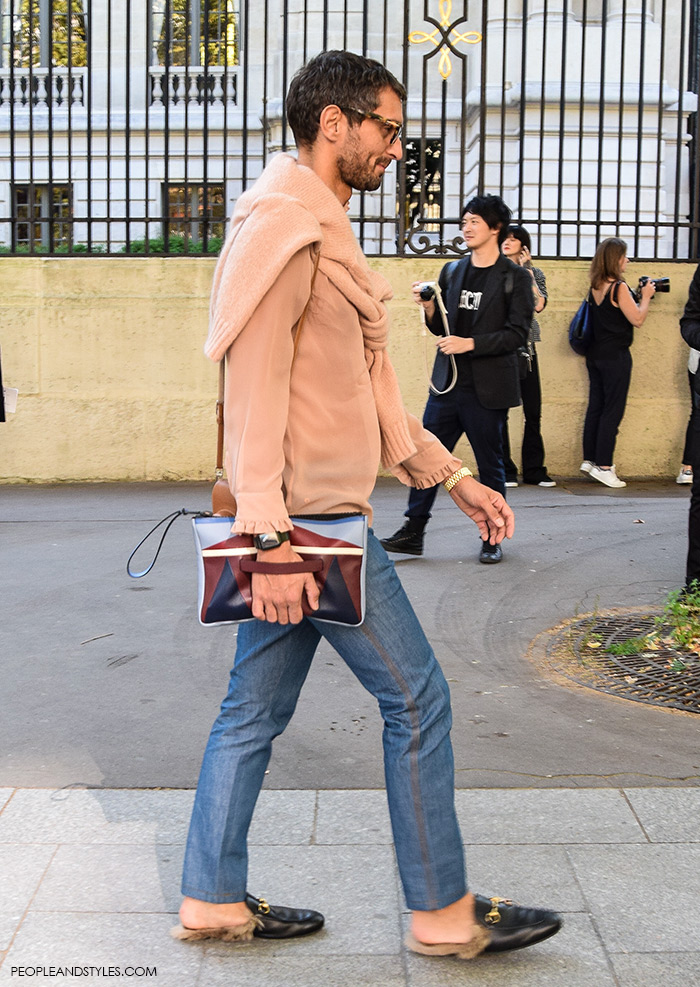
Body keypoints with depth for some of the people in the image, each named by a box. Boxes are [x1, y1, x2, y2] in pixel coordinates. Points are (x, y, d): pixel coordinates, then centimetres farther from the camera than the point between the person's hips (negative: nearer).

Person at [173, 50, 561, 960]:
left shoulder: (323, 229, 20)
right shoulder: (284, 221, -13)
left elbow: (367, 388, 22)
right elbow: (254, 387, -20)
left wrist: (451, 476, 19)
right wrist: (270, 537, -25)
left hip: (304, 519, 10)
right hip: (311, 518, -10)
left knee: (257, 707, 13)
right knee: (417, 696, -1)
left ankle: (215, 901, 23)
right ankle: (443, 911, 11)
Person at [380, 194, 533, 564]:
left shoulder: (515, 277, -3)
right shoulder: (452, 272, 13)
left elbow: (517, 333, -11)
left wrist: (470, 343, -18)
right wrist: (429, 308, -3)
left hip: (486, 390, -5)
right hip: (447, 383, 5)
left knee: (490, 465, 5)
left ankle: (491, 538, 17)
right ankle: (413, 531, 11)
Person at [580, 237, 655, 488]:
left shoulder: (595, 287, 8)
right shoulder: (619, 288, -15)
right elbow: (637, 319, -13)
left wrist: (638, 296, 14)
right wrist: (646, 297, 1)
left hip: (595, 354, 8)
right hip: (615, 357, -8)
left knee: (595, 407, 12)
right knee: (612, 411, -4)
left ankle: (590, 459, 17)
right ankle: (603, 466, -4)